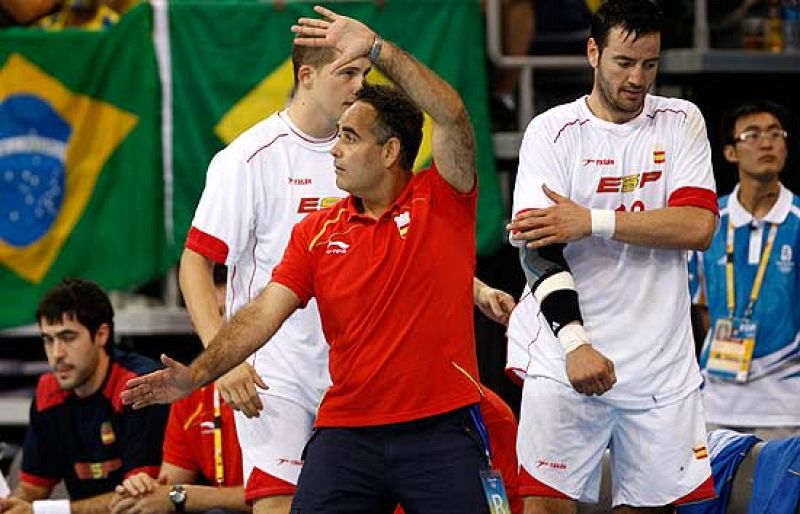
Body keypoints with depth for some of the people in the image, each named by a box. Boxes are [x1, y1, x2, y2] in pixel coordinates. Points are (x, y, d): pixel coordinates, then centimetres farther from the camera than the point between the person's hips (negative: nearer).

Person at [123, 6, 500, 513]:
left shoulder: (442, 202, -2)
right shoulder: (316, 232, 9)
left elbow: (452, 116, -17)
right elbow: (265, 312, 2)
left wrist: (376, 47, -22)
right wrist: (197, 374, -11)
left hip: (441, 431, -3)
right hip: (347, 429, 3)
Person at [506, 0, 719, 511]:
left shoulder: (681, 122, 6)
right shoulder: (552, 131, -1)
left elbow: (699, 227, -8)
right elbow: (538, 247, -10)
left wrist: (593, 222, -17)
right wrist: (575, 340, -24)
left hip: (661, 362, 2)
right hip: (565, 354, -2)